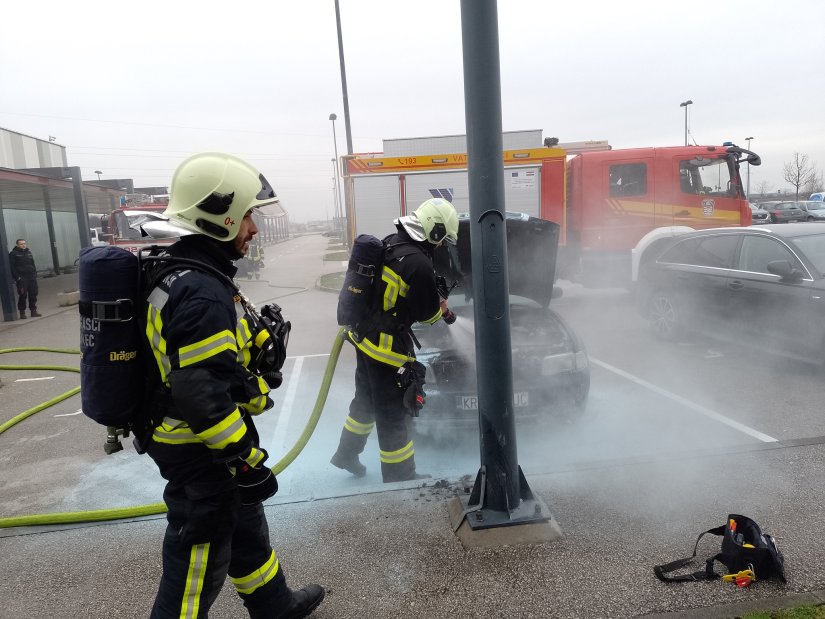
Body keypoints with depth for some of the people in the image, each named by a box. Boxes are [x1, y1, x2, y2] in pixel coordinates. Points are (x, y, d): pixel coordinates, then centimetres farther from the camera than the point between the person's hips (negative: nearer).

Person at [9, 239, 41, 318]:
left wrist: (35, 273, 10)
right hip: (21, 278, -5)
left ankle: (33, 311, 10)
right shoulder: (13, 254, -2)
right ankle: (22, 312, 3)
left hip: (32, 277, 5)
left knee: (33, 295, 4)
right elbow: (12, 267, -7)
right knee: (23, 295, -5)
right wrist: (17, 277, -14)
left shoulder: (28, 252, 16)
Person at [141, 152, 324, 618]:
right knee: (198, 561, 7)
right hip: (202, 457, -11)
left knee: (246, 528, 27)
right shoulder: (201, 295, -27)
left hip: (209, 444, 11)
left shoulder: (195, 278, 7)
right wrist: (246, 462, -22)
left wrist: (263, 338, 3)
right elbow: (202, 397, -30)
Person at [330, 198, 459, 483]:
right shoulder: (419, 264, -24)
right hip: (385, 345, -9)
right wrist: (440, 309, 9)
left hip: (364, 334, 9)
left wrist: (433, 303, 11)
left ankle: (347, 454, 41)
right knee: (391, 411, 4)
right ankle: (400, 476, 19)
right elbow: (427, 312, -14)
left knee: (365, 398, 25)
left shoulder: (391, 243, 4)